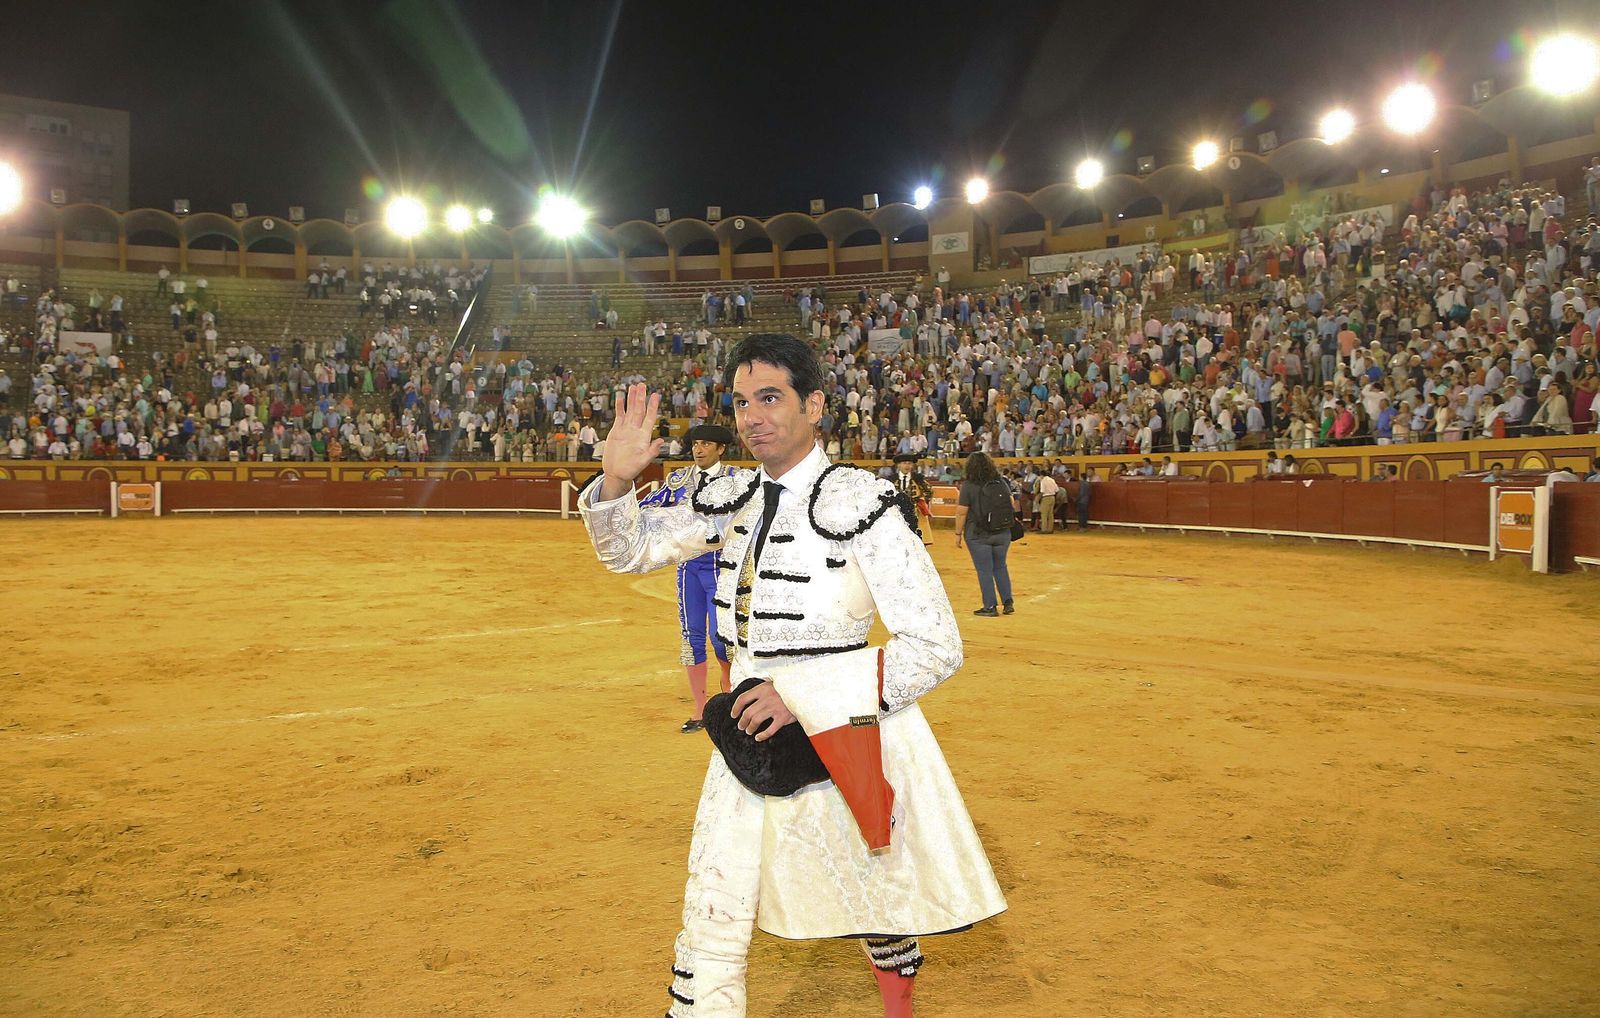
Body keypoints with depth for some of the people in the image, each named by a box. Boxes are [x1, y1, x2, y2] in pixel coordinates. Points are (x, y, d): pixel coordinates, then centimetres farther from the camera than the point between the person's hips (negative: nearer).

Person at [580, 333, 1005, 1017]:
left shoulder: (859, 503, -17)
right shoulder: (734, 500, 2)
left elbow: (936, 648, -18)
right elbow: (629, 550, 11)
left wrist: (802, 694, -22)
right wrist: (615, 480, -10)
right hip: (750, 734, 4)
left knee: (878, 907, 20)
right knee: (708, 937, 4)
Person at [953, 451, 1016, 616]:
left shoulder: (968, 486, -13)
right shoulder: (1001, 482, 1)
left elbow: (962, 512, -13)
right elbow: (1012, 502, 10)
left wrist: (958, 533, -4)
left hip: (978, 535, -5)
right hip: (1003, 533, 5)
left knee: (984, 570, 4)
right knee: (1000, 567, 19)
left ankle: (990, 607, 7)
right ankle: (1008, 603, 18)